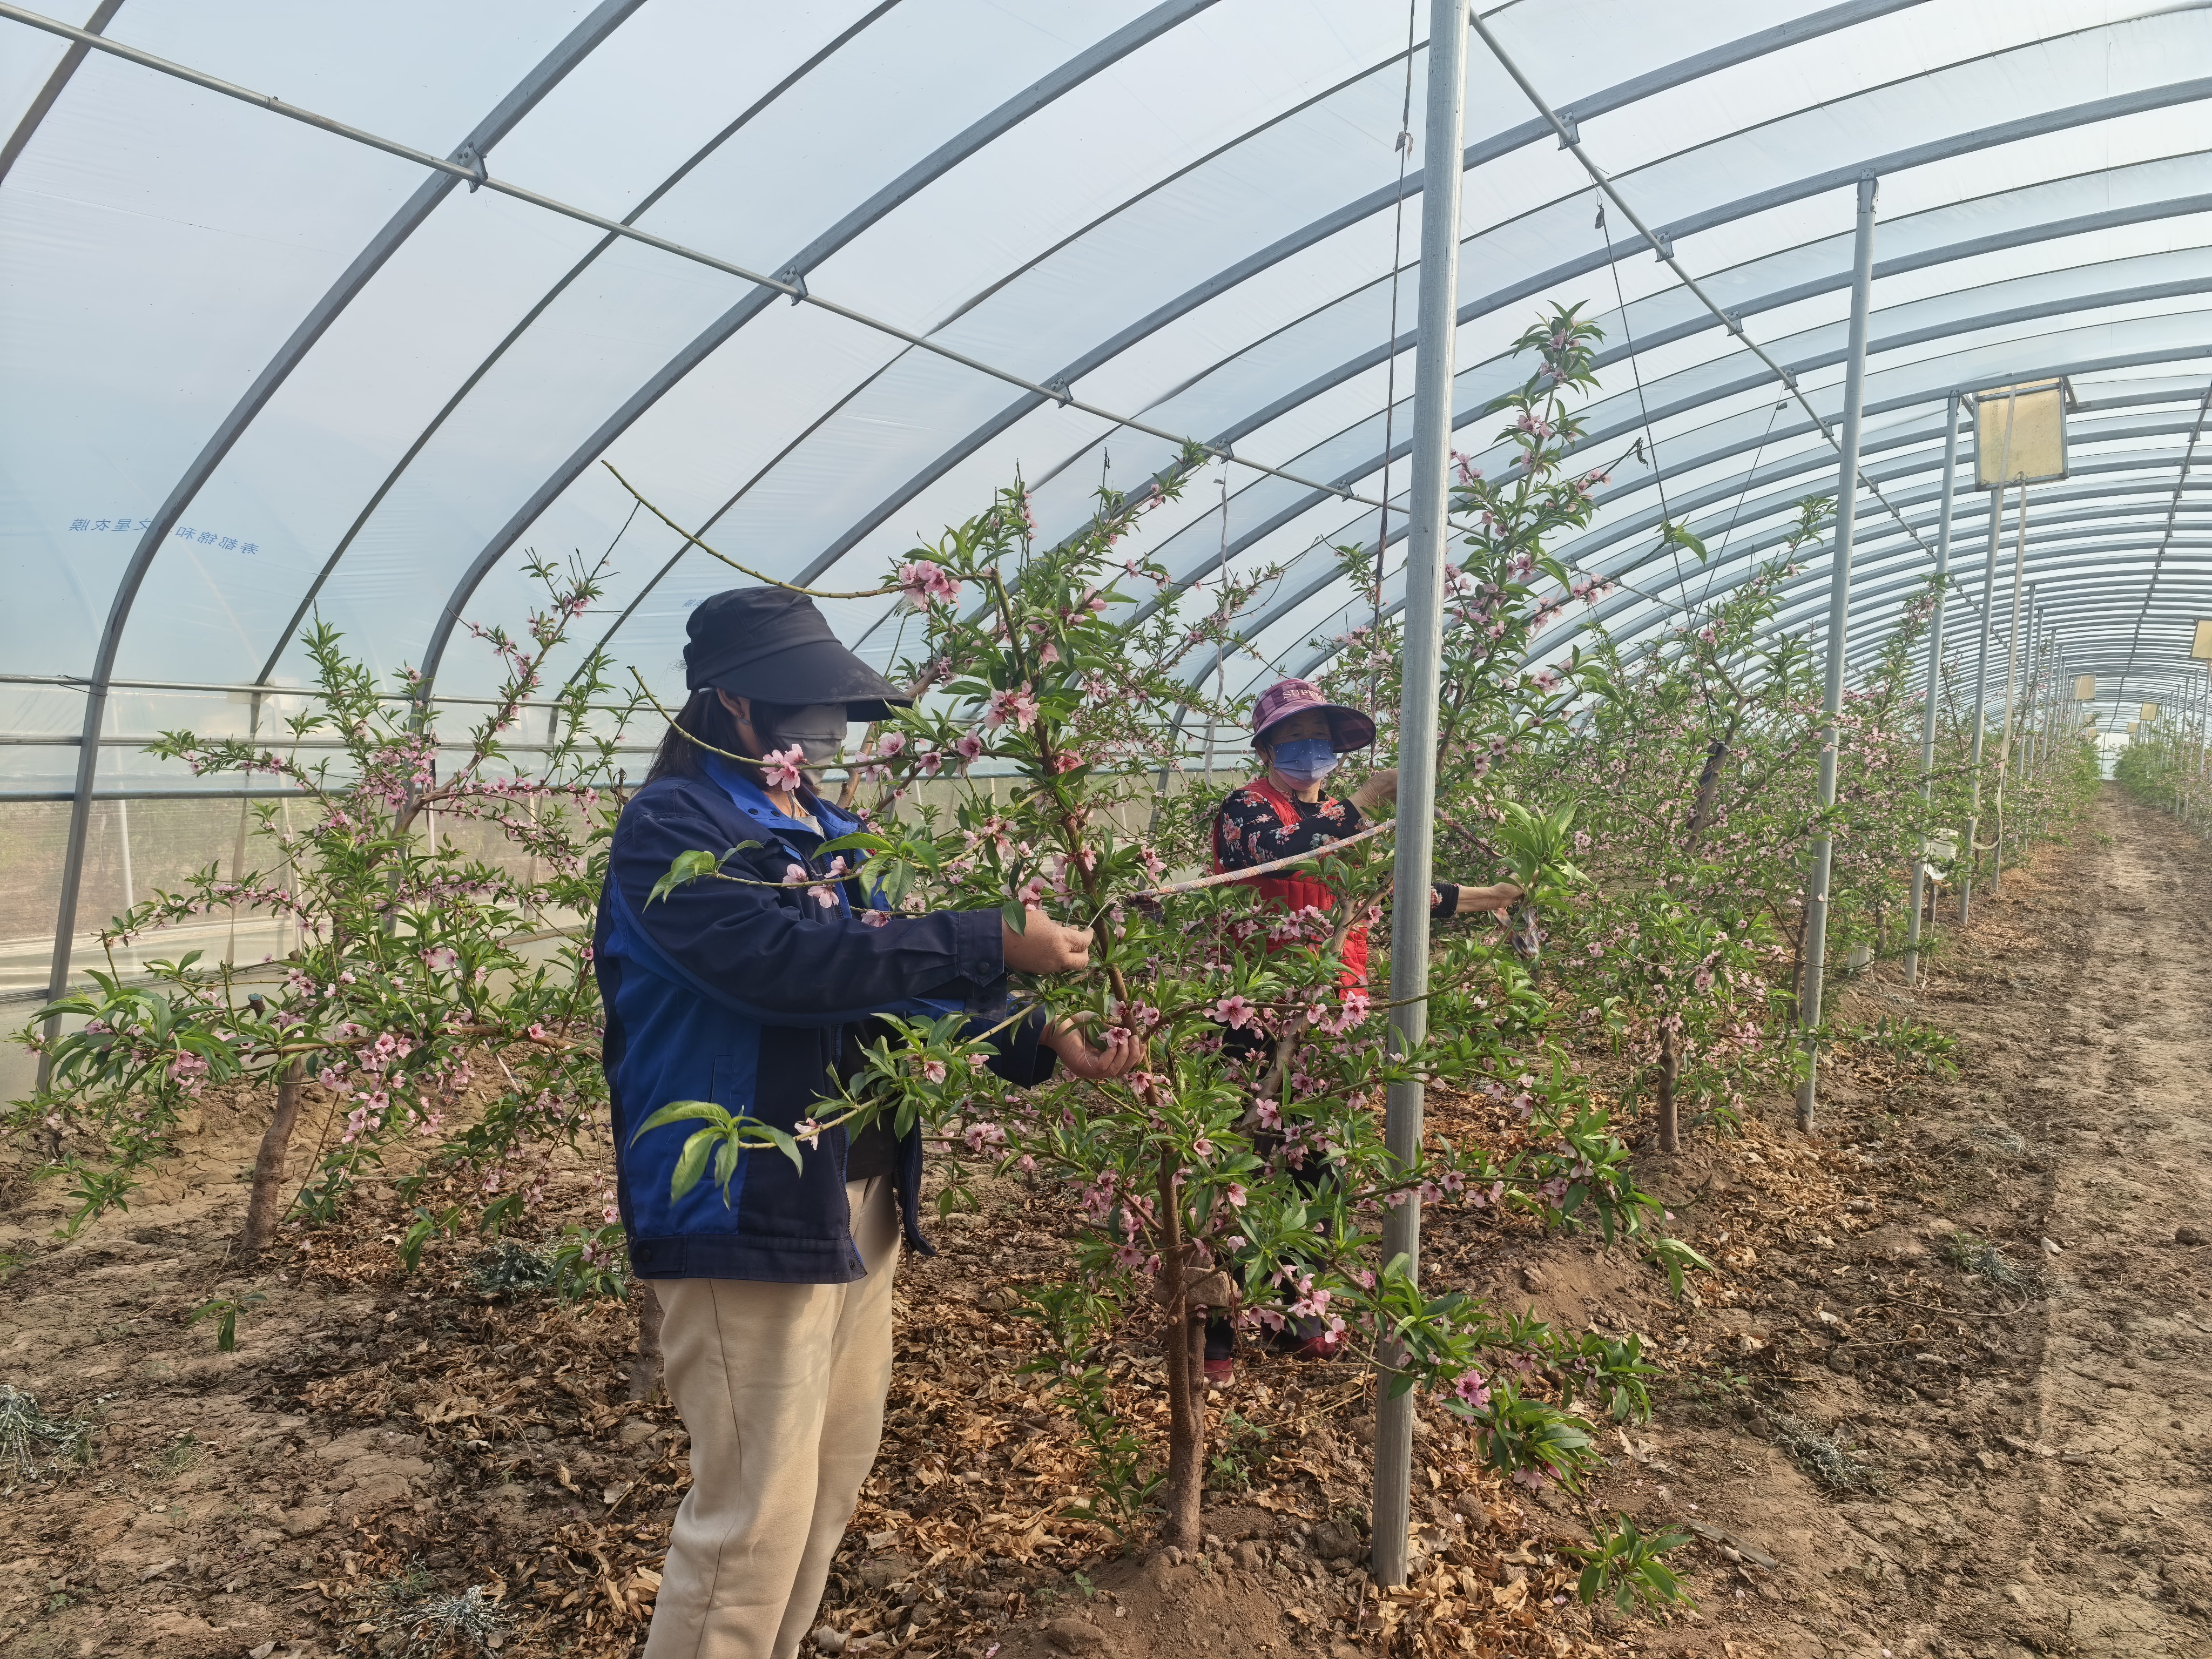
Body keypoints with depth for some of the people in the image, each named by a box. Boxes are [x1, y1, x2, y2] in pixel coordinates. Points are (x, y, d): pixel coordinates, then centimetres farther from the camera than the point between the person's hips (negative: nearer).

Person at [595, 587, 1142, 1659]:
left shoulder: (822, 829, 14)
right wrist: (989, 944, -26)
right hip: (744, 1210, -9)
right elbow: (779, 962, -27)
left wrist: (1036, 1046, -2)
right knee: (756, 1514, -2)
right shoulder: (672, 825, -13)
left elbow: (885, 980, 12)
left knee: (839, 1467, 18)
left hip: (859, 1198, 9)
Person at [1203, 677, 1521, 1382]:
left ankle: (1296, 1312, 29)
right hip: (1261, 1025, -6)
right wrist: (1365, 801, -26)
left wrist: (1486, 898, 26)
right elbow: (1280, 853, -28)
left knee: (1317, 1172, 13)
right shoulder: (1245, 810, -6)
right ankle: (1214, 1332, 11)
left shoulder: (1341, 818, 15)